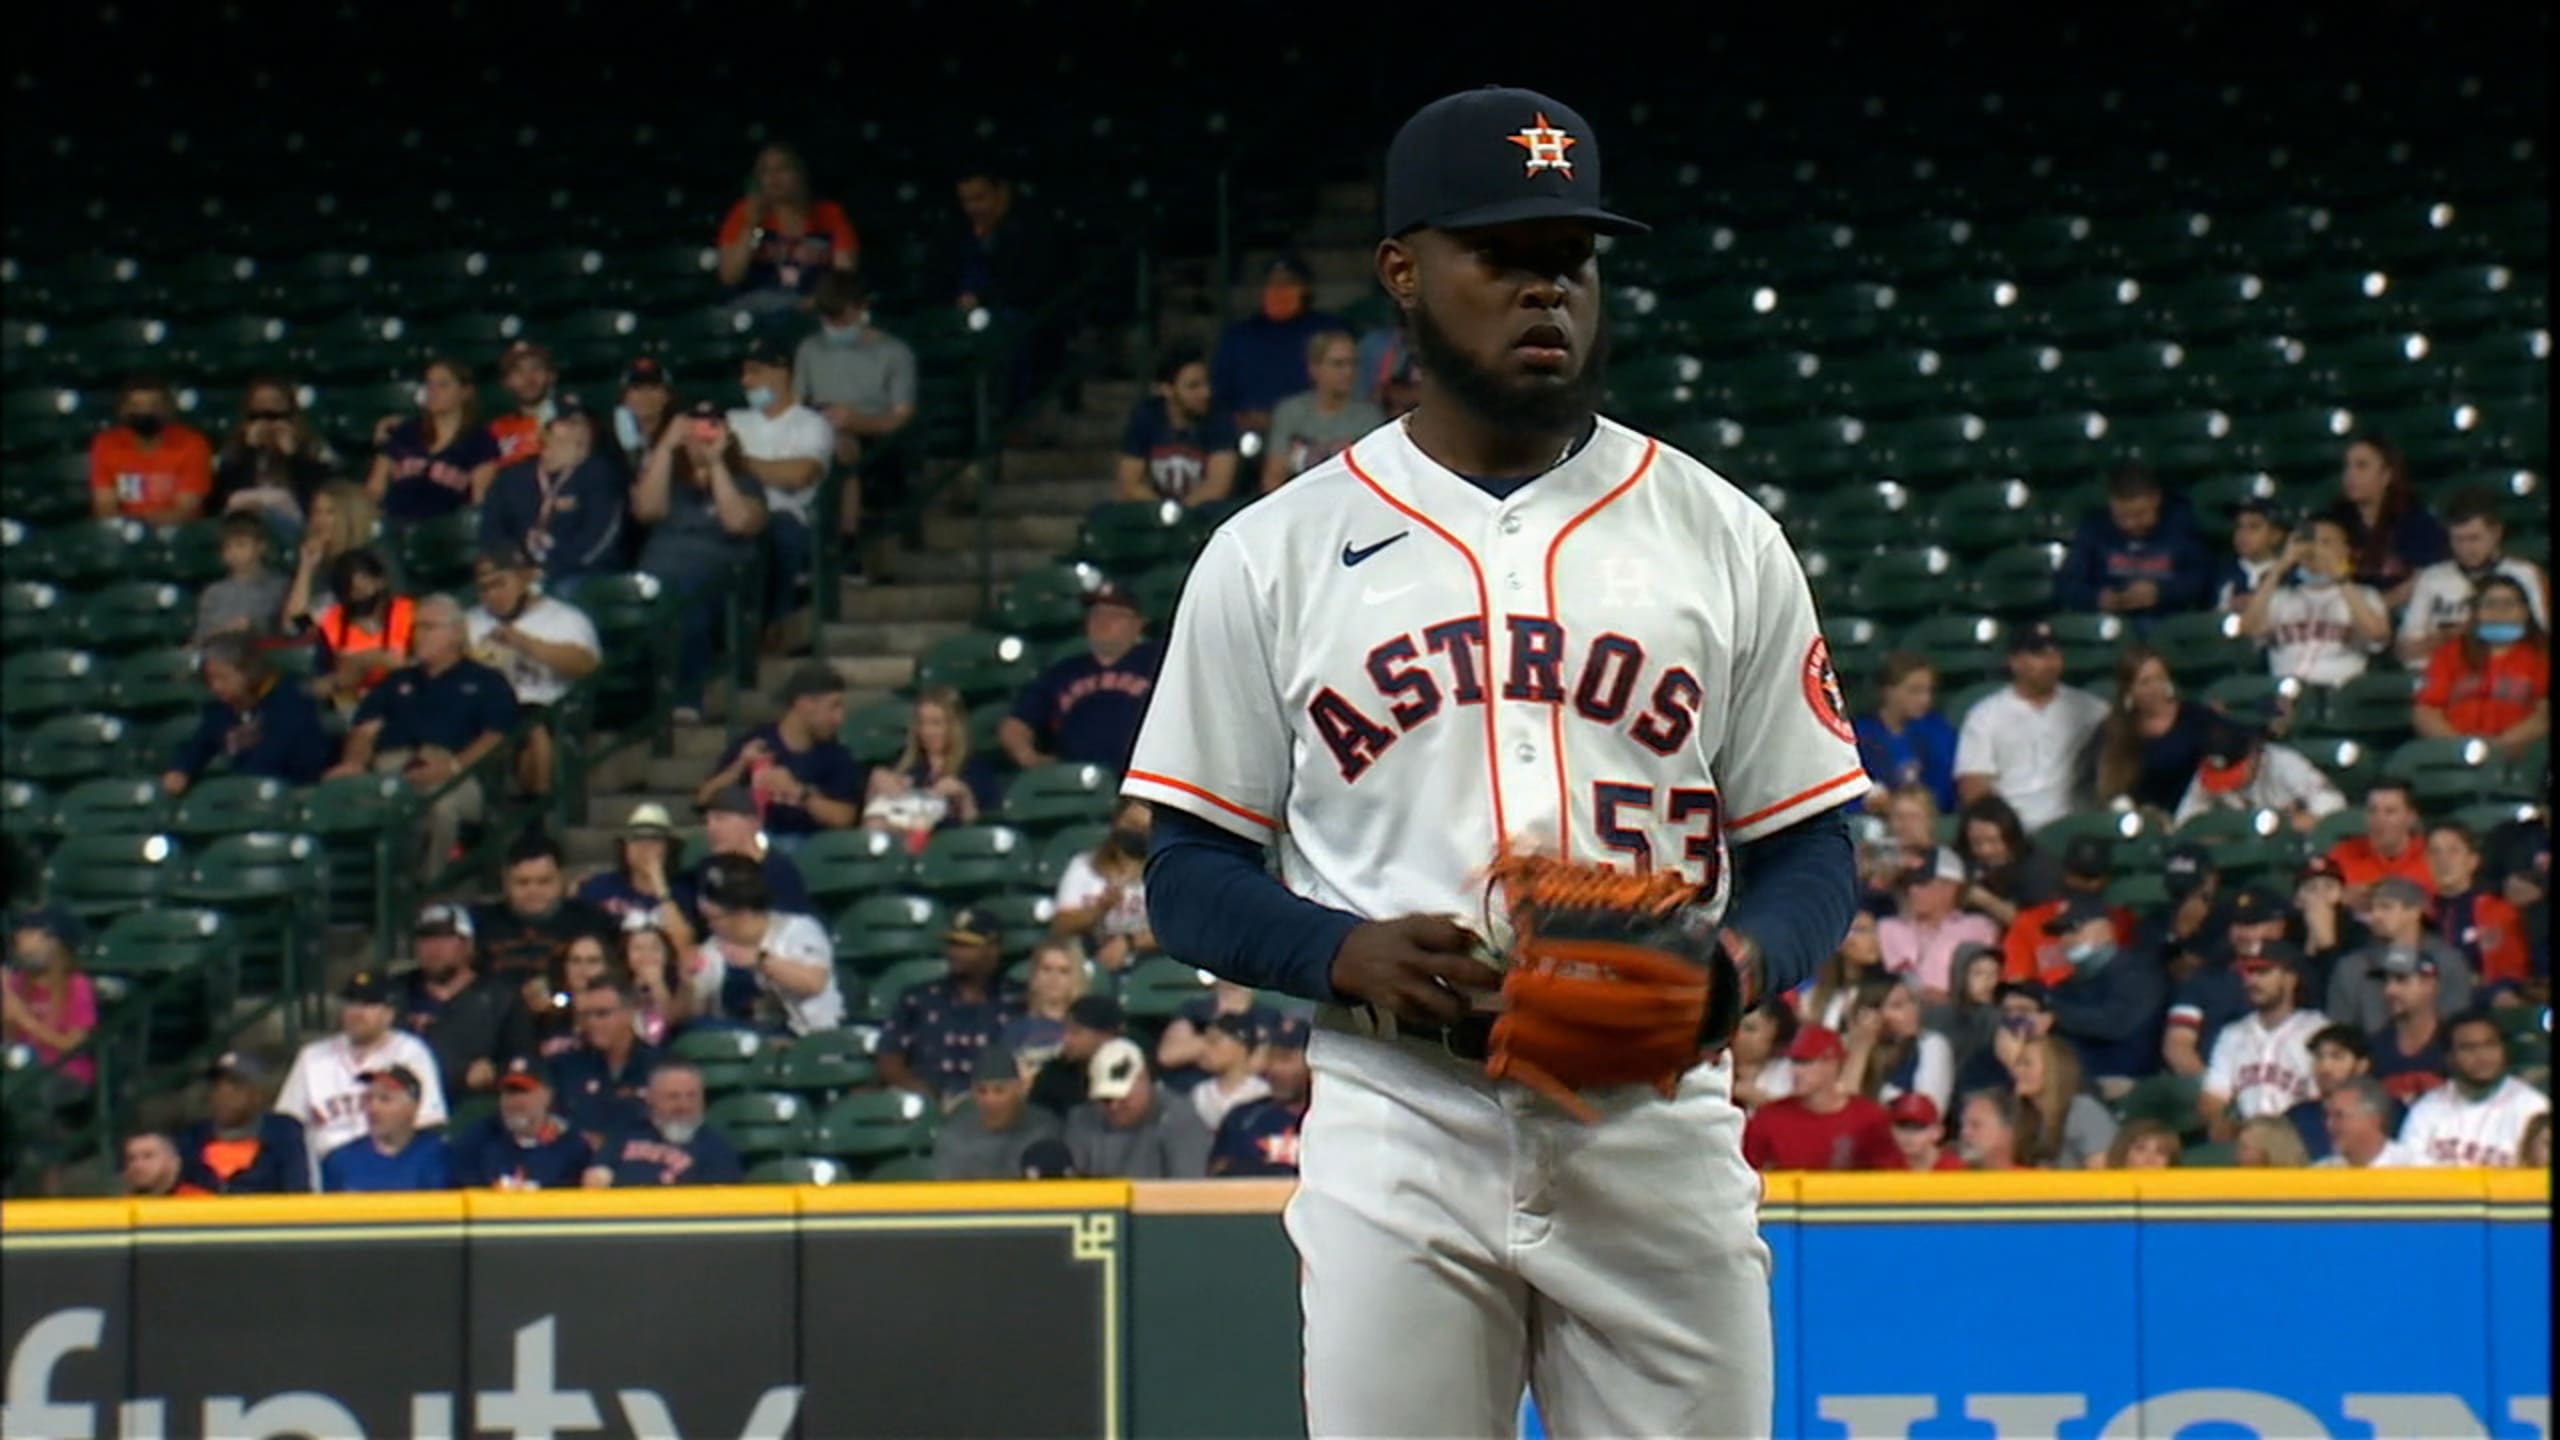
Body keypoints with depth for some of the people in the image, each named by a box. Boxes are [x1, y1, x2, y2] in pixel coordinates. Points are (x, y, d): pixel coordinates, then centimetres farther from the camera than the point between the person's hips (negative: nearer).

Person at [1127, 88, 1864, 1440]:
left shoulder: (1719, 535, 10)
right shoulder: (1275, 554, 7)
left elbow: (1811, 852, 11)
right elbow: (1188, 872, 7)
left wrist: (1742, 959, -13)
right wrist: (1349, 954, -14)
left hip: (1657, 1133, 1)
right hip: (1397, 1143, -1)